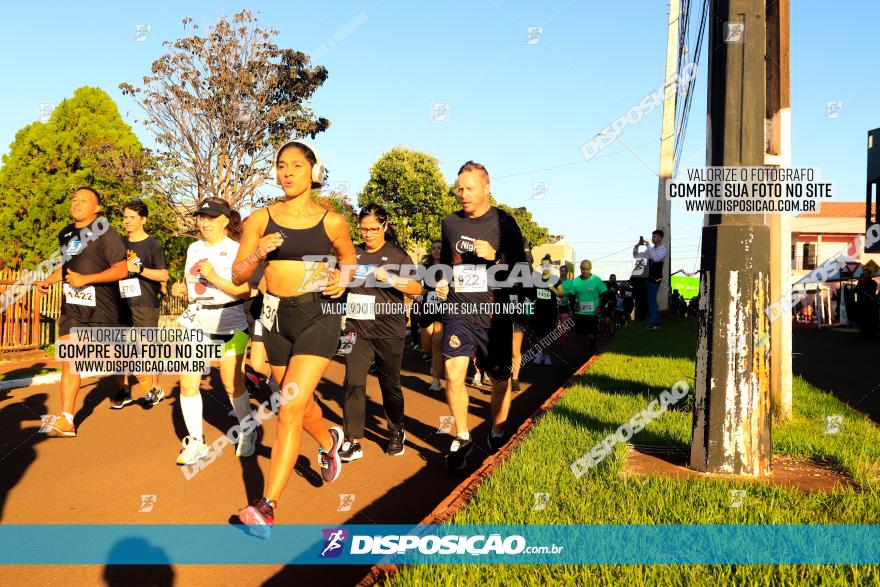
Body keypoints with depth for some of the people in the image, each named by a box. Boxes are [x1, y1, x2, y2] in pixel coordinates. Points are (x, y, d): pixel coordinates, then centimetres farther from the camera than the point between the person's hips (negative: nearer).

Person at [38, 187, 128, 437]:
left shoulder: (105, 234, -11)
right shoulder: (66, 234, 12)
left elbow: (121, 270, -16)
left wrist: (85, 279, -24)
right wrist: (49, 280, 12)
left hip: (101, 308, -6)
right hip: (72, 306, 6)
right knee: (69, 361, 0)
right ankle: (66, 421, 0)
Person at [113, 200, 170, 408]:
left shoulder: (152, 245, -4)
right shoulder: (121, 243, 12)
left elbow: (164, 275, -12)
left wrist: (138, 269, -20)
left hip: (145, 305, -5)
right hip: (122, 303, 5)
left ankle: (155, 389, 14)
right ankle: (124, 390, 14)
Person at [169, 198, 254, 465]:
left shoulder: (236, 250, -7)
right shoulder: (193, 248, 12)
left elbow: (245, 291, -13)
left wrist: (214, 277, -22)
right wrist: (181, 289, 3)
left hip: (229, 325, -5)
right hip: (194, 322, 5)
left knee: (233, 385, 3)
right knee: (188, 383, -2)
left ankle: (247, 433, 26)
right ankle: (195, 443, 10)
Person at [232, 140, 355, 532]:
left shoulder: (332, 222, -2)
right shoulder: (260, 220, 0)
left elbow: (348, 256, 17)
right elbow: (238, 276, 1)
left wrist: (342, 280, -4)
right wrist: (257, 254, -19)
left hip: (319, 313, -4)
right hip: (277, 315, 4)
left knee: (290, 408, -13)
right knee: (300, 402, 20)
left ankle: (267, 506, -10)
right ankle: (329, 440, 53)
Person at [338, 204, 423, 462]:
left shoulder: (396, 254, -1)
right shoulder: (353, 254, 8)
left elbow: (417, 288, -7)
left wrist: (390, 278, -22)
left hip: (388, 331, -2)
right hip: (357, 329, 2)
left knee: (390, 384, 10)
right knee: (353, 382, -8)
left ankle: (396, 432, 30)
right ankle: (352, 441, -2)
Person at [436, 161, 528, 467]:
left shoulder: (504, 223, -4)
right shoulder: (450, 222, 8)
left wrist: (494, 256, -20)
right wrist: (441, 283, 6)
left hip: (494, 315, -2)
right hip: (458, 312, 2)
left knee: (500, 378, 10)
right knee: (453, 375, -12)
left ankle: (497, 434, 32)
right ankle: (462, 438, 6)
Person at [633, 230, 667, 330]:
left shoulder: (662, 249, -9)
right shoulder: (651, 249, 12)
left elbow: (656, 258, -29)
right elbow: (636, 255, 16)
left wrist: (648, 245, -26)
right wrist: (637, 246, -2)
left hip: (655, 278, -8)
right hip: (649, 277, 8)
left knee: (651, 300, -10)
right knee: (651, 300, 12)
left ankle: (653, 324, -7)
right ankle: (656, 323, 20)